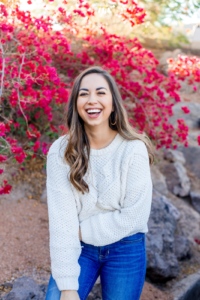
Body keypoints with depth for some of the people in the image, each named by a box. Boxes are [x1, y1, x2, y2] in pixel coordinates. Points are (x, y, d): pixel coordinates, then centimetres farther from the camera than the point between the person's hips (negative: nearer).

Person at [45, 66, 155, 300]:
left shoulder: (133, 149, -14)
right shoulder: (60, 152, -11)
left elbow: (135, 216, -14)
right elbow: (61, 221, -14)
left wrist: (83, 230, -10)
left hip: (125, 249, 0)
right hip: (79, 248, 1)